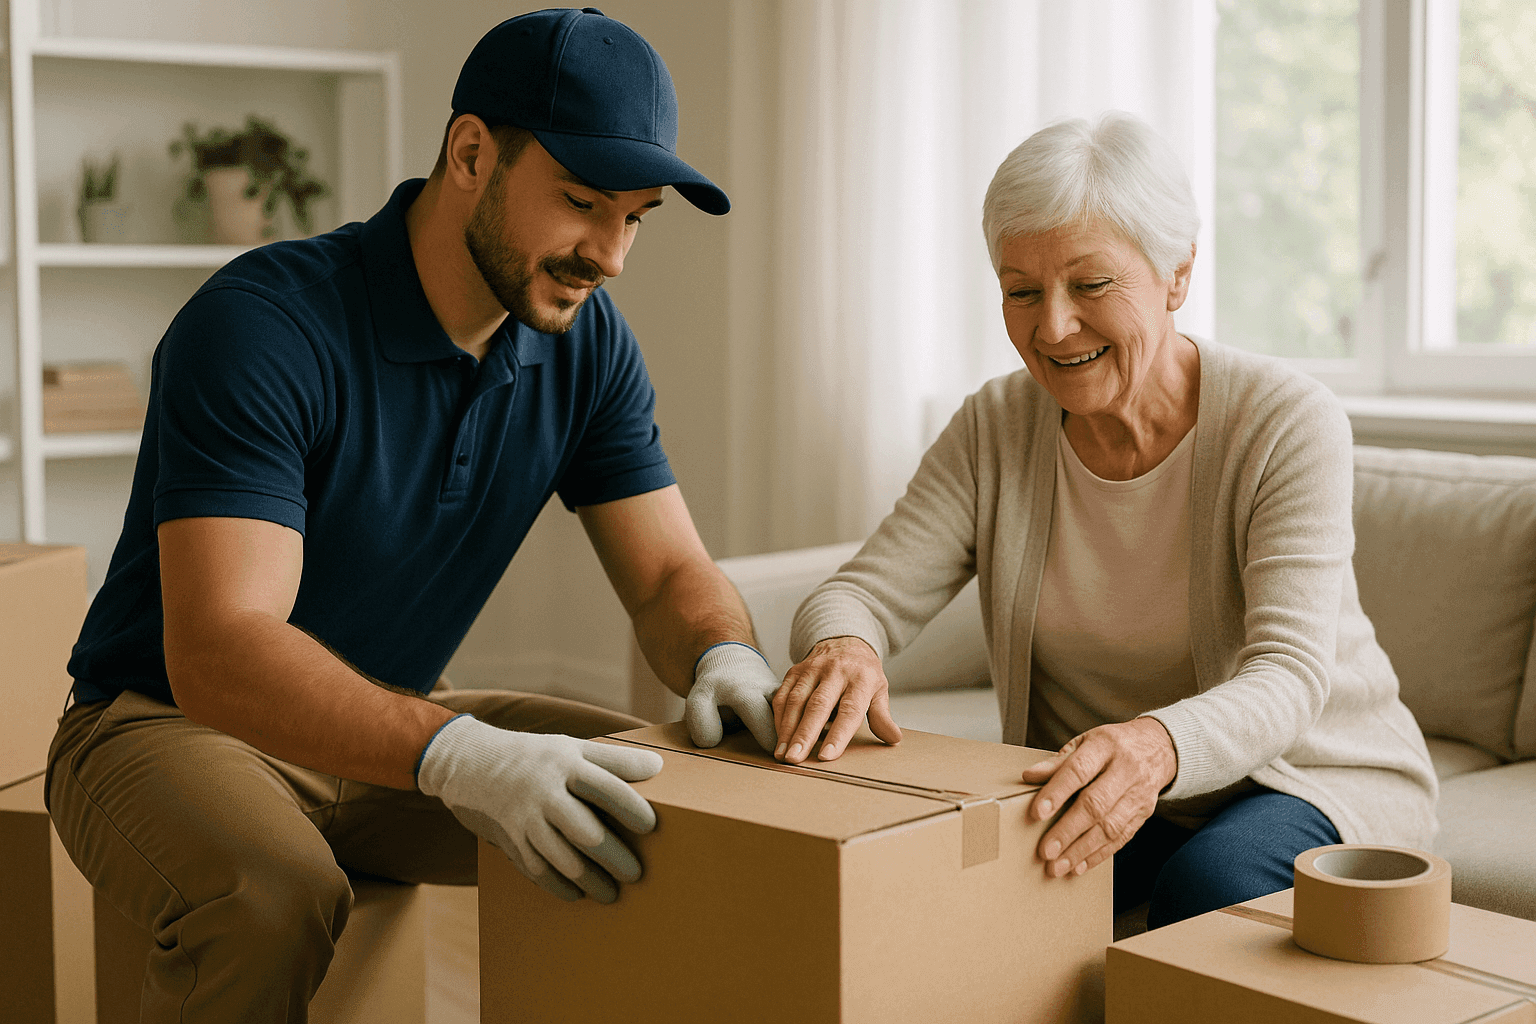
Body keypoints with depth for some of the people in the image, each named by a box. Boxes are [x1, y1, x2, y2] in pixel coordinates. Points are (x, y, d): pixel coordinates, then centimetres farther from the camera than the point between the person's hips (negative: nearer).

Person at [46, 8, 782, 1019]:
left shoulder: (585, 341, -5)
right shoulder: (261, 322, -27)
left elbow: (672, 573, -2)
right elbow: (218, 651, -36)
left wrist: (726, 658, -27)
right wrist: (457, 755, -52)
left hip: (396, 725, 6)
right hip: (173, 723, -5)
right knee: (276, 900, -37)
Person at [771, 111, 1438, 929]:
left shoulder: (1289, 424, -17)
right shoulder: (993, 431, -4)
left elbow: (1289, 677, -28)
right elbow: (865, 592, -10)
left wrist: (1160, 746, -52)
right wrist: (841, 647, -37)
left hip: (1318, 778, -3)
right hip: (1090, 797, 3)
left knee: (1210, 880, -36)